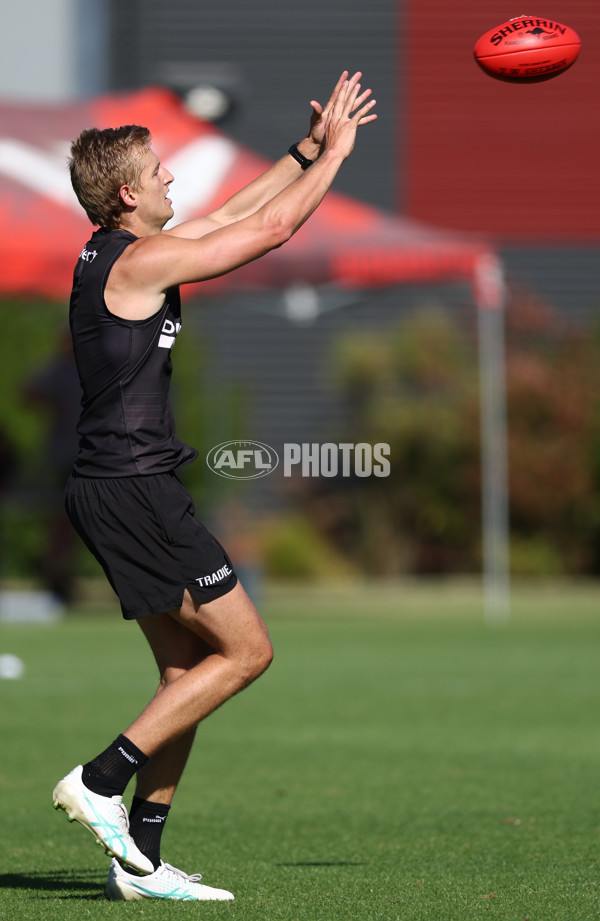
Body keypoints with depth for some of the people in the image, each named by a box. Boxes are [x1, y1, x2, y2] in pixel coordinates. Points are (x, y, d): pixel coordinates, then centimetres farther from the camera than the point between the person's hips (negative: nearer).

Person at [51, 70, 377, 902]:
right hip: (133, 490, -10)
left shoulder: (113, 254, 14)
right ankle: (101, 781, -8)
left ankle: (141, 861, 9)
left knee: (188, 667, 11)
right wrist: (335, 152, 4)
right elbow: (272, 230, -9)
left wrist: (306, 151, 27)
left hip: (112, 490, 10)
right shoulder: (141, 261, -14)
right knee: (245, 651, -5)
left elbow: (233, 216, 26)